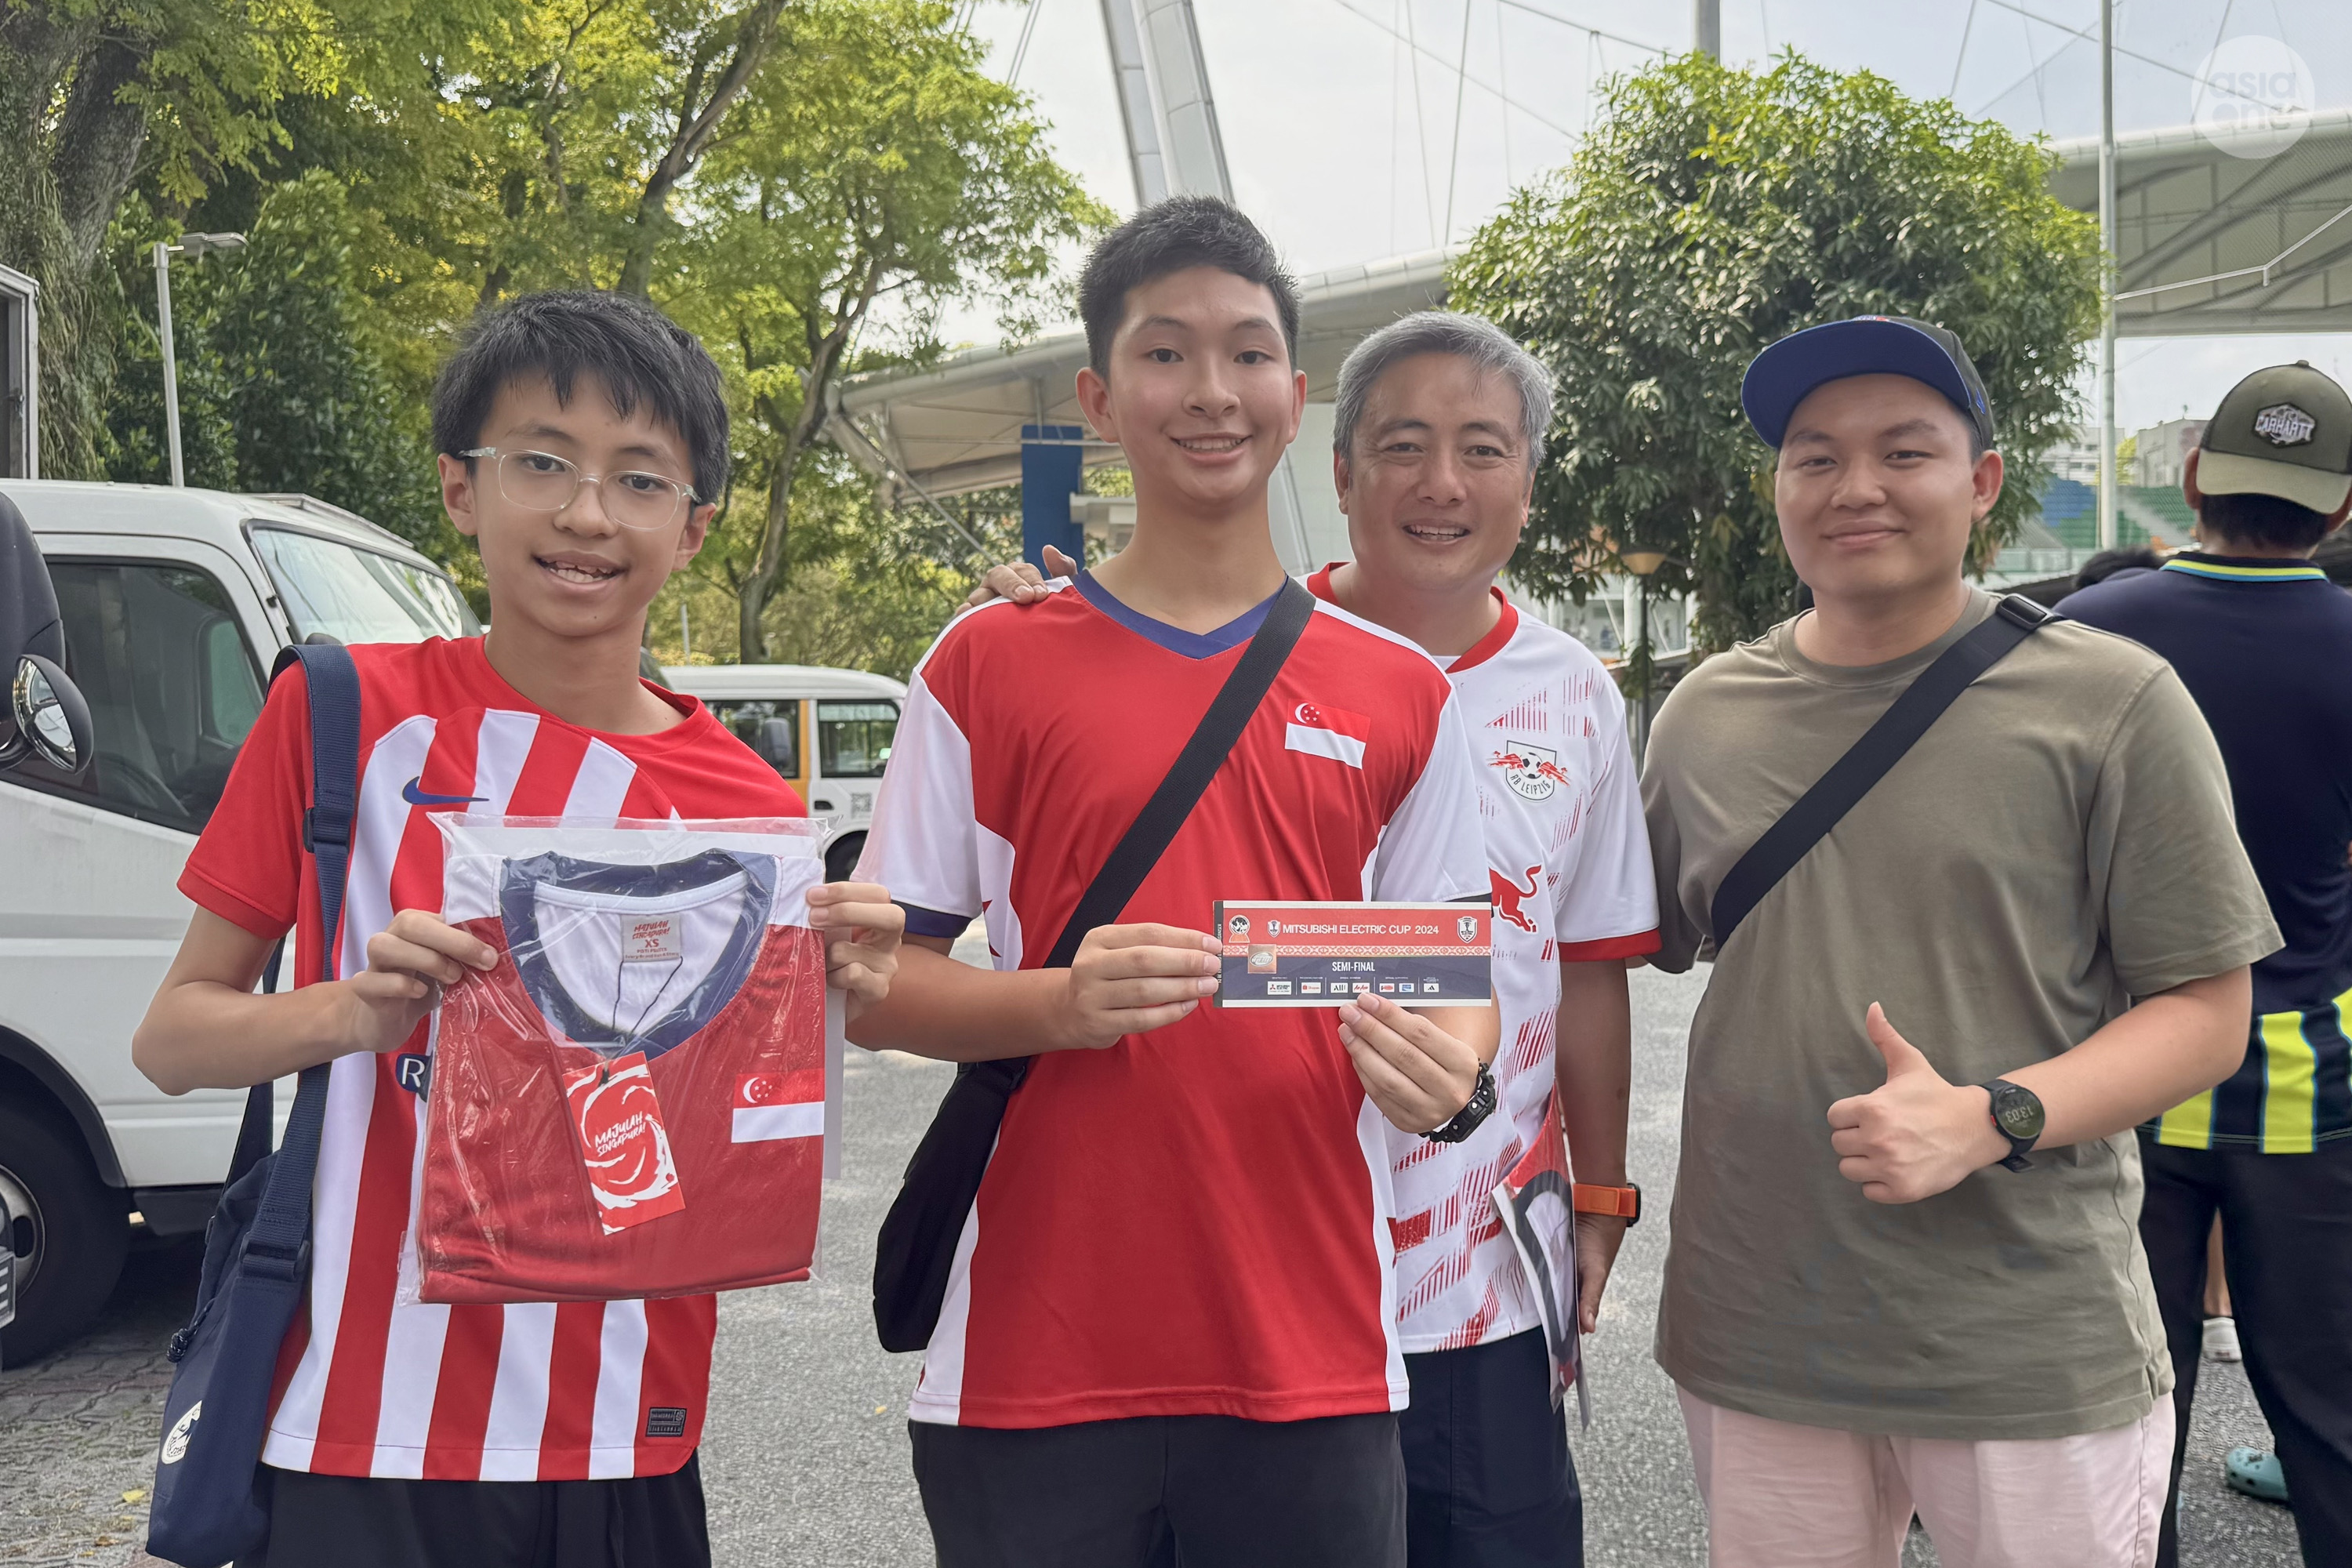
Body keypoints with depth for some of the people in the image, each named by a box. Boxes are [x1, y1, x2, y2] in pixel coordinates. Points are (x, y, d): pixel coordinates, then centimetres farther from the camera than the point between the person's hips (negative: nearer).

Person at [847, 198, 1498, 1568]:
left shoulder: (1402, 694, 7)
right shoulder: (989, 667, 2)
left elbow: (1460, 979, 10)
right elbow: (877, 985, 1)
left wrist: (1449, 1067, -13)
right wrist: (1061, 1005, -18)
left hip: (1315, 1359, 2)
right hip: (1036, 1359, -1)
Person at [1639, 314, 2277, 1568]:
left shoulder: (2110, 701, -5)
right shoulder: (1704, 714, 5)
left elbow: (2205, 1012, -5)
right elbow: (1642, 952, 15)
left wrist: (1989, 1119, -19)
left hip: (2036, 1356, -3)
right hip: (1754, 1337, 3)